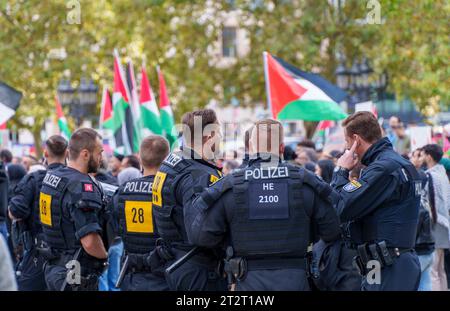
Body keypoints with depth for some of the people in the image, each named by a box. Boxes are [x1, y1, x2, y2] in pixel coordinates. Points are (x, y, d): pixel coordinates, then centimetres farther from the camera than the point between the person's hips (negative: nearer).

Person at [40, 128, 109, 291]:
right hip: (77, 277, -9)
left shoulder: (51, 176, 8)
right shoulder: (82, 187, -20)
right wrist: (105, 256, -7)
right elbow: (89, 242, -28)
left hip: (53, 269, 9)